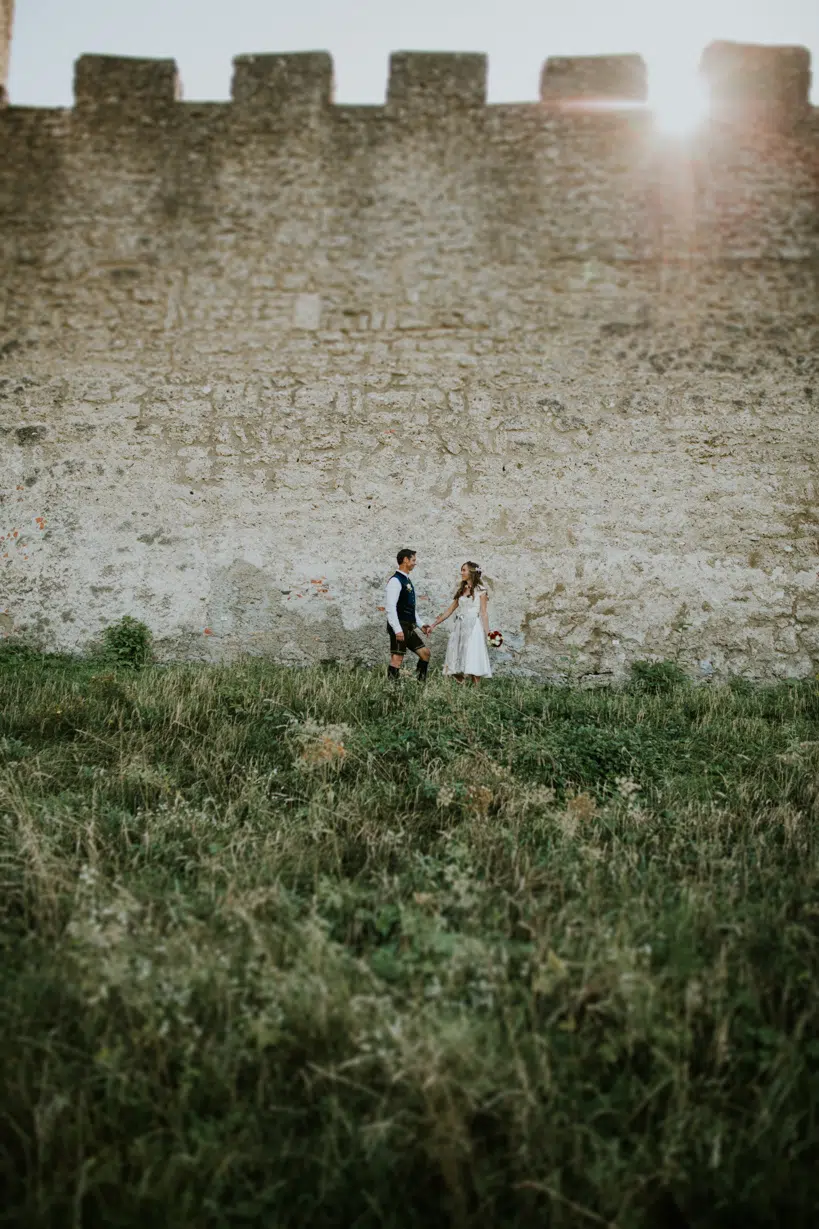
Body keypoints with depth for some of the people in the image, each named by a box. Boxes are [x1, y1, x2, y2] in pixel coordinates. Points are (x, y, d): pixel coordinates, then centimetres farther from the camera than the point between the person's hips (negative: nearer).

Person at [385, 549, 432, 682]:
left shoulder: (407, 581, 17)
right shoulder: (395, 581, -12)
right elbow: (390, 608, -20)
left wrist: (420, 625, 17)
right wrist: (397, 630, -26)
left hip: (409, 628, 10)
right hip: (400, 628, -10)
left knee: (425, 653, 11)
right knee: (397, 660, -8)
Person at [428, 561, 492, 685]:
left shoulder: (480, 591, 0)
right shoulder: (460, 590, 15)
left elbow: (484, 613, -4)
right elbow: (450, 609, 18)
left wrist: (487, 633, -11)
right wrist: (435, 624, 16)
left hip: (474, 628, -6)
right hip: (460, 627, 6)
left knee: (473, 661, -9)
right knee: (457, 660, 2)